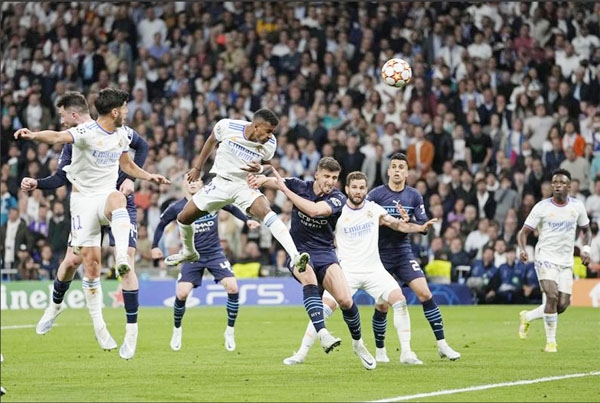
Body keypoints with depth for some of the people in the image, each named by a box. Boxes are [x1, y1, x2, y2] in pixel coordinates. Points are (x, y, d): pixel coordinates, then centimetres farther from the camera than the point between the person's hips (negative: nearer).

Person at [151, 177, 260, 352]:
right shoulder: (177, 208, -8)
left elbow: (232, 208, 13)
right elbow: (161, 224, 8)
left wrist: (247, 220, 4)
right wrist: (155, 246, 2)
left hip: (215, 253, 1)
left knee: (232, 287, -17)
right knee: (181, 294, -14)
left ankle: (230, 332, 0)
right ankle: (177, 329, 16)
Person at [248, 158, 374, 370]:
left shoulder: (338, 198, -11)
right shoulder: (300, 186, -3)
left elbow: (314, 210, -29)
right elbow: (271, 180, -8)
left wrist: (285, 189, -29)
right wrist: (261, 178, -33)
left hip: (324, 252, 0)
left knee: (346, 301, -17)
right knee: (308, 275, -36)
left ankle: (358, 343, 13)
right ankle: (322, 334, -46)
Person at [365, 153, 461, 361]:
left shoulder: (414, 196, 1)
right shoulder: (376, 194, -7)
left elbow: (424, 226, 0)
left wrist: (408, 223, -18)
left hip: (404, 252, 2)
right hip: (381, 255, -2)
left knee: (425, 293, -11)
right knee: (382, 305, -1)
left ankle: (442, 344, -6)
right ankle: (380, 350, 19)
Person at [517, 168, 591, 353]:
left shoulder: (577, 206, 3)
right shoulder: (542, 207, -7)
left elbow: (586, 230, 17)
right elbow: (524, 232, -4)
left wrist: (586, 249, 0)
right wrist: (523, 249, -24)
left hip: (566, 261, 4)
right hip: (546, 258, -4)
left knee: (563, 305, -1)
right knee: (552, 296, -22)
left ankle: (527, 317, 26)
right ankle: (551, 342, -8)